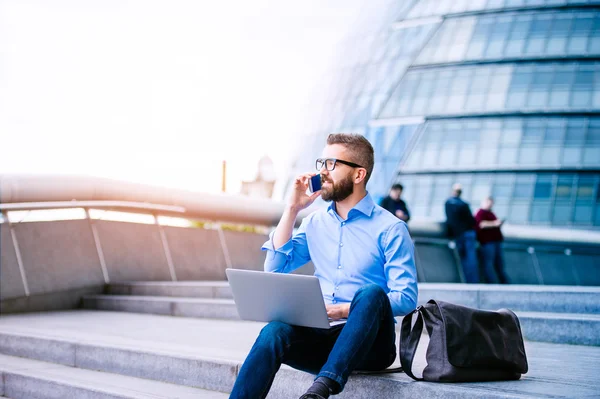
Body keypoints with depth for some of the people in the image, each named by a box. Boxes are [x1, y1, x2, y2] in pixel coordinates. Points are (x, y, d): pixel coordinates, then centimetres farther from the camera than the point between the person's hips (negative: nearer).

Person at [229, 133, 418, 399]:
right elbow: (275, 269, 9)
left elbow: (405, 298, -10)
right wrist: (293, 209, 5)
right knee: (274, 332, -29)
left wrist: (347, 310, -24)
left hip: (369, 343, -3)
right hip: (323, 336, 4)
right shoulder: (315, 222, 14)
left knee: (371, 293, -35)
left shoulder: (389, 228, -3)